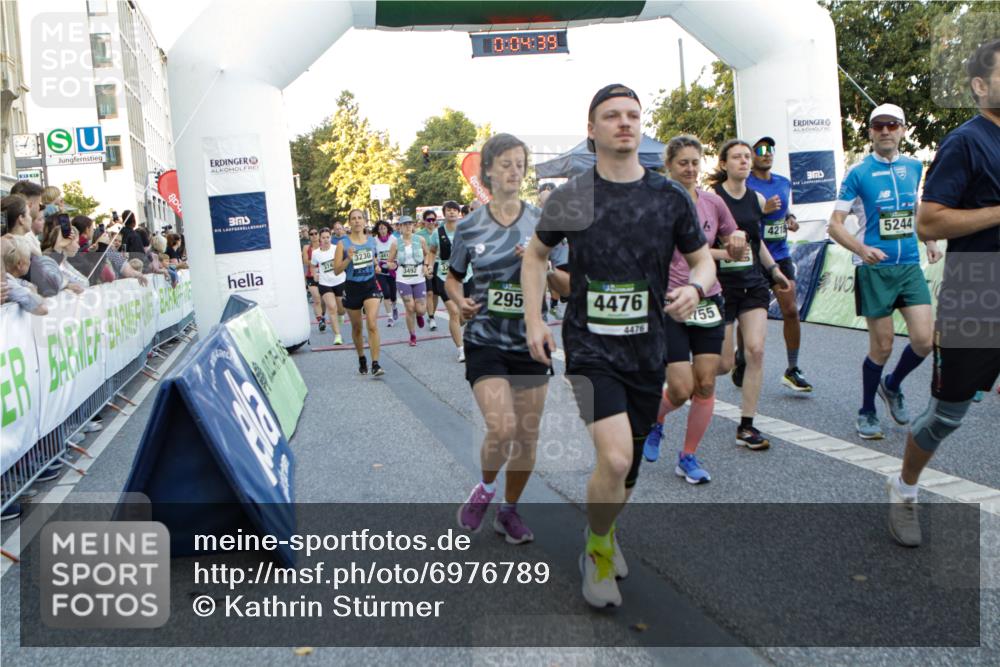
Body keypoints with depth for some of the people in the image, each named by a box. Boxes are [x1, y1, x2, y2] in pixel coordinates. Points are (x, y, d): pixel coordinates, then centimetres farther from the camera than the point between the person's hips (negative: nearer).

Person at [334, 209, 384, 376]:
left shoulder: (371, 241, 4)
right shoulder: (343, 243, -7)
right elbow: (336, 270, -8)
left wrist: (376, 266, 4)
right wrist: (348, 259, -22)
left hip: (370, 285, 1)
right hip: (352, 287, -1)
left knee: (372, 324, -16)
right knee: (357, 328, 13)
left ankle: (375, 364, -16)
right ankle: (362, 359, 36)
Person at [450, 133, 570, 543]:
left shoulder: (542, 223, 0)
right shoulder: (470, 227, -1)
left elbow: (569, 285, 1)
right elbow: (453, 279, 13)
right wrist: (461, 302, -8)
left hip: (530, 342, 2)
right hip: (485, 342, -2)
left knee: (527, 436, 8)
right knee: (501, 430, -17)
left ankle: (510, 511, 31)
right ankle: (485, 488, 16)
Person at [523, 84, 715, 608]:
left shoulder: (669, 196, 2)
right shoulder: (571, 197, -1)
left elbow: (702, 258, 12)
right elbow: (535, 255, 13)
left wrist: (695, 287, -12)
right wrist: (534, 320, 2)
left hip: (647, 349, 3)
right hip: (589, 346, -3)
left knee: (630, 464, 13)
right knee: (615, 459, -20)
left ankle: (606, 533, 44)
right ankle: (597, 549, 9)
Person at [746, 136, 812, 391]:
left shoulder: (784, 183, 12)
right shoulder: (743, 185, -7)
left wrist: (790, 219, 5)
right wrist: (762, 210, -21)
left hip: (780, 255, 5)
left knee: (791, 311, -2)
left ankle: (792, 370, 9)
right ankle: (740, 363, 27)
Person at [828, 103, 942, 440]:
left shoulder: (914, 167, 9)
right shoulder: (858, 173, -6)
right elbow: (835, 225, -9)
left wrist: (930, 242, 11)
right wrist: (862, 249, -26)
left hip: (910, 267, 4)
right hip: (874, 270, -4)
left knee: (925, 339, -5)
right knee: (882, 346, 0)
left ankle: (892, 386, 25)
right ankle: (867, 413, 20)